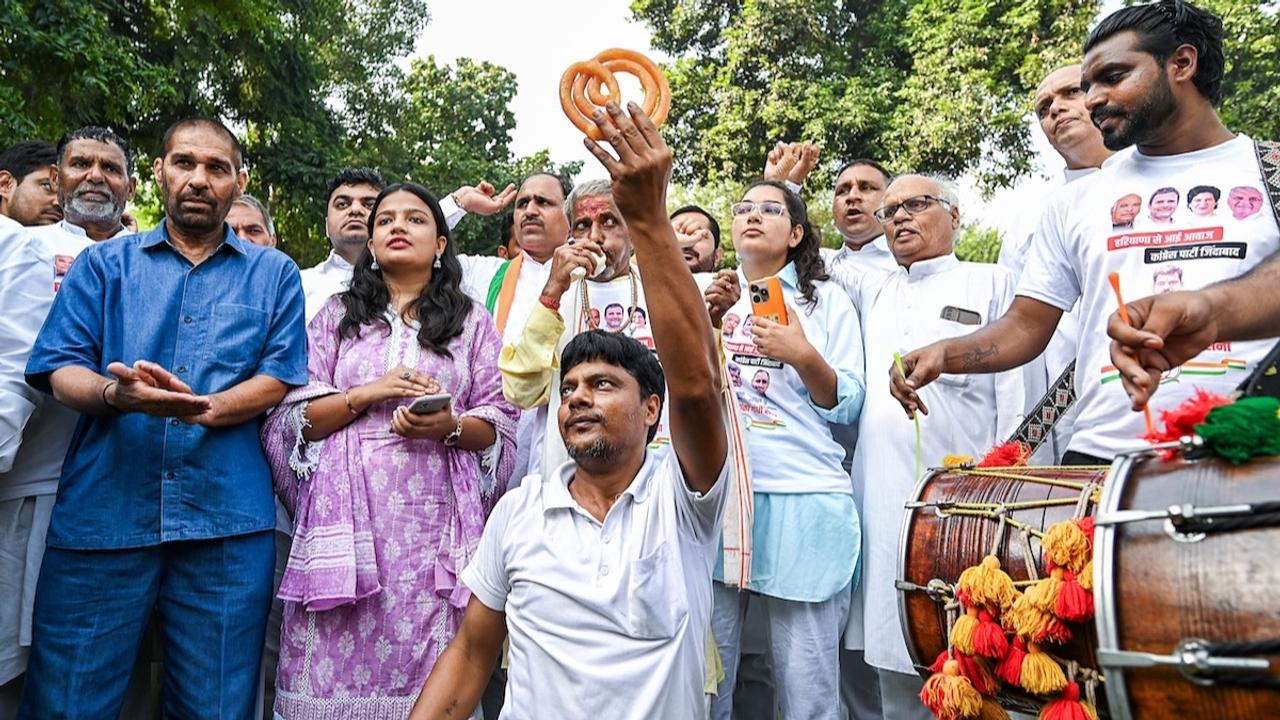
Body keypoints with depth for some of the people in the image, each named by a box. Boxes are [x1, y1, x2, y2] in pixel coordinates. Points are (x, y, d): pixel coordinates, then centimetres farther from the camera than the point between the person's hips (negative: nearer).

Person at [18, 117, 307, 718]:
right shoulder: (104, 263, 15)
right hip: (102, 511, 1)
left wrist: (204, 408, -15)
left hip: (226, 517, 0)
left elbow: (280, 378, 3)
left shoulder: (274, 274, 13)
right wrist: (116, 393, -18)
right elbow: (59, 370, 5)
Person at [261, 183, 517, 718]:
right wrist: (368, 394, -7)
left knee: (428, 666, -3)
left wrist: (449, 426, -12)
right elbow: (294, 417, 7)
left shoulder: (471, 321, 12)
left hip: (434, 517, -1)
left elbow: (500, 424, 7)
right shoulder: (338, 314, 15)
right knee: (336, 661, -1)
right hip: (347, 513, 1)